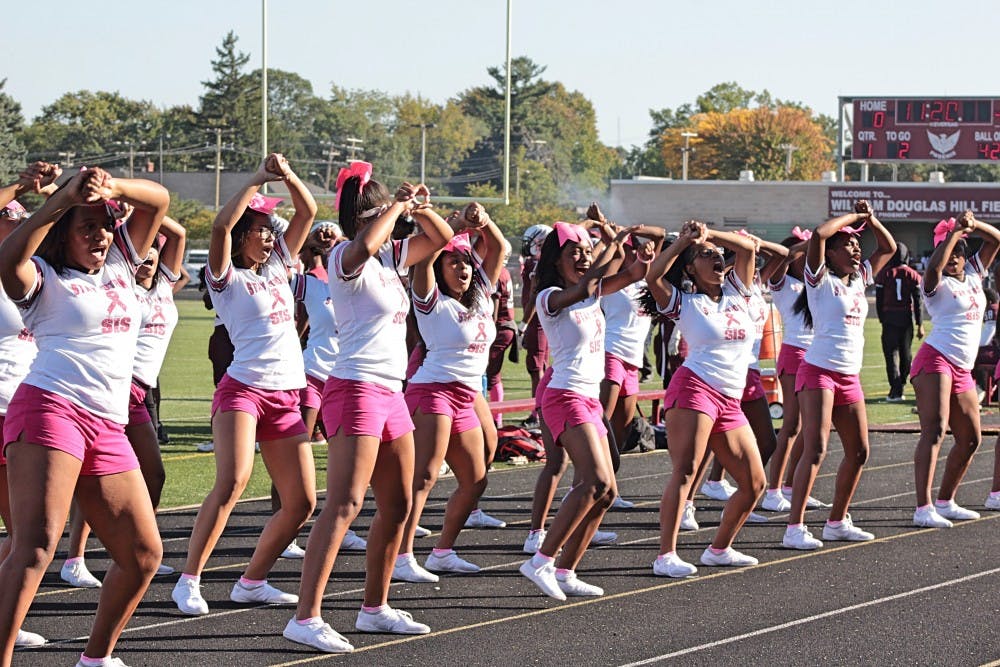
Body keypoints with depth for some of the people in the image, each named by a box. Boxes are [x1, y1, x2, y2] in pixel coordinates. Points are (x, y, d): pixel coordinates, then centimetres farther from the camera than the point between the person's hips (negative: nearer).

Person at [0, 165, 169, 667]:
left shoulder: (120, 265, 22)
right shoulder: (45, 279, 4)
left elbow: (158, 201, 15)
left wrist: (112, 188, -6)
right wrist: (62, 200, -23)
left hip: (109, 428, 7)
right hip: (50, 407, -7)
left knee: (144, 553, 9)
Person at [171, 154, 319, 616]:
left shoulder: (278, 266, 18)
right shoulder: (227, 278, 0)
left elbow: (307, 211, 15)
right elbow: (221, 226, -18)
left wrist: (288, 175, -2)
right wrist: (258, 180, -16)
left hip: (286, 397, 7)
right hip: (242, 388, -7)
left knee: (301, 502, 1)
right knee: (233, 479, -27)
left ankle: (252, 581, 15)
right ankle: (188, 582, -22)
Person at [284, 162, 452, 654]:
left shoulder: (391, 255, 15)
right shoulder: (347, 257, -10)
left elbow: (441, 239, 23)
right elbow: (364, 245, -34)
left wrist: (418, 206, 3)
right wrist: (399, 206, -20)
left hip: (390, 393, 9)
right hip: (356, 389, -9)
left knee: (398, 506, 15)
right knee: (344, 505, -17)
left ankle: (374, 608, 26)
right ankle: (306, 618, -22)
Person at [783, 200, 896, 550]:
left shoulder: (859, 280, 14)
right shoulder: (822, 281, -5)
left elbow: (888, 248, 25)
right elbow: (818, 234, -22)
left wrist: (871, 220, 8)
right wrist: (854, 216, -9)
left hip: (850, 376, 8)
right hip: (819, 371, -8)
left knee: (858, 451, 11)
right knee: (815, 449, -16)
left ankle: (837, 522, 24)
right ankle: (795, 528, -18)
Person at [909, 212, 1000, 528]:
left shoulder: (973, 274, 17)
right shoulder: (937, 283, -2)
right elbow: (935, 265, -26)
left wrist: (973, 225, -2)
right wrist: (954, 231, -22)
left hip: (963, 370, 8)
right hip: (936, 360, -8)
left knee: (971, 439, 11)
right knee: (934, 431, -19)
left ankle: (945, 502, 21)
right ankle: (923, 508, -27)